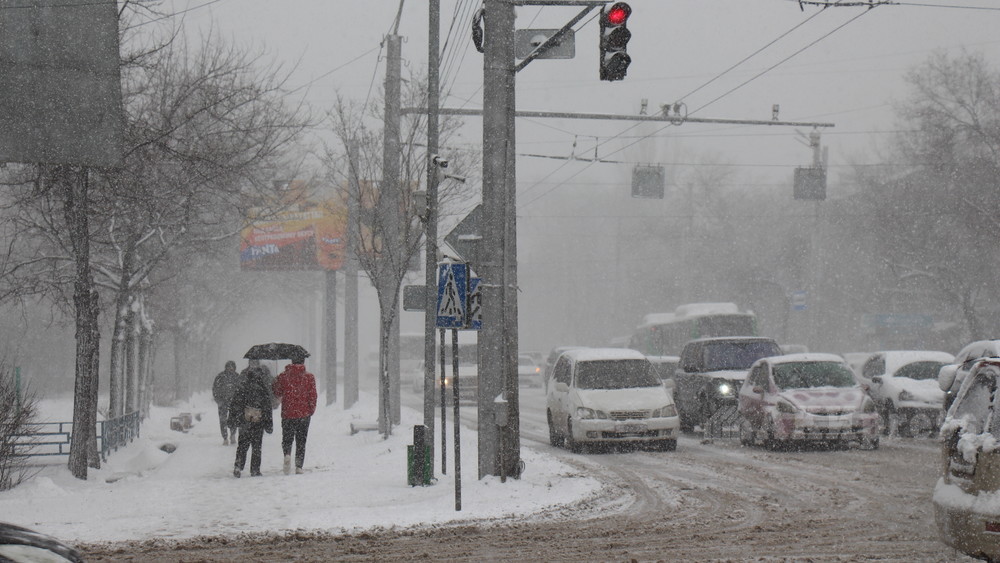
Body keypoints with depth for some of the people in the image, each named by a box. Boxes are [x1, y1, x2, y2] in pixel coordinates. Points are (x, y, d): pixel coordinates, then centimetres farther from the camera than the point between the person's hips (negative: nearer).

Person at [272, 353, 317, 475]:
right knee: (301, 441, 10)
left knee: (287, 438, 10)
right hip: (304, 414, 0)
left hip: (287, 414, 0)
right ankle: (299, 466, 3)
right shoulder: (309, 377, -2)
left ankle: (287, 454, -20)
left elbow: (276, 393, 7)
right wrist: (312, 409, 11)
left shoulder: (283, 376, -1)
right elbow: (313, 395, -4)